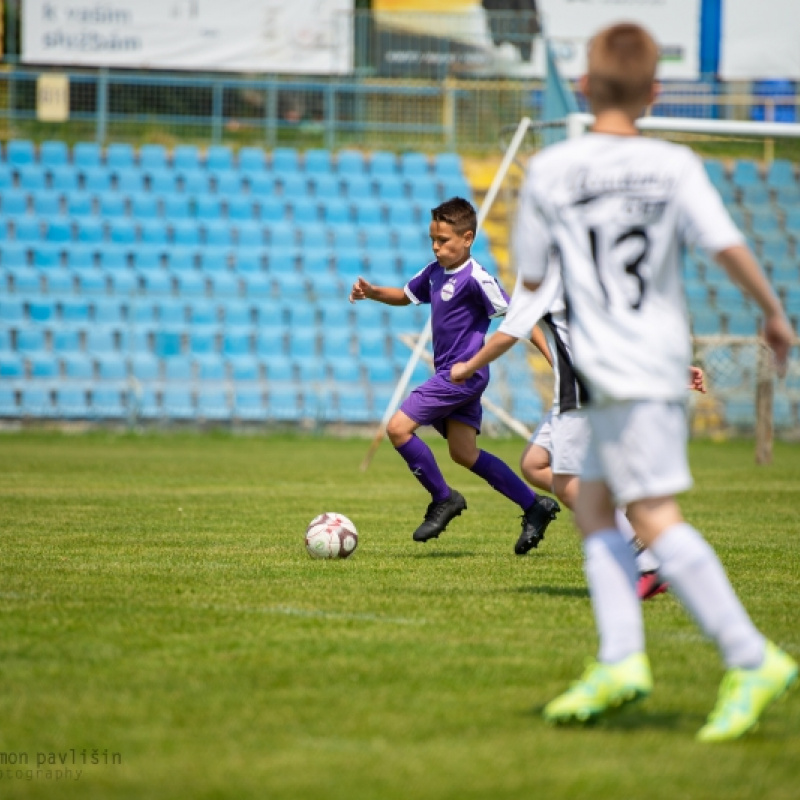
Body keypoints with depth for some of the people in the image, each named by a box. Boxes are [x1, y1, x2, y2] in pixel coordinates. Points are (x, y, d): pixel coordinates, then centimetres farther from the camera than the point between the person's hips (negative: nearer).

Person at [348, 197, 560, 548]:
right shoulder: (436, 271, 9)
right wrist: (372, 292, 8)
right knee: (464, 453, 10)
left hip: (463, 374, -9)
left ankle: (443, 499, 2)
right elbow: (406, 295, 27)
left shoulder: (475, 278, -17)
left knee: (398, 428, -12)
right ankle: (535, 507, 15)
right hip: (450, 374, 9)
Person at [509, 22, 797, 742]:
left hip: (613, 365, -5)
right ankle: (620, 660, 4)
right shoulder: (676, 166, 2)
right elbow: (728, 246, -10)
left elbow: (531, 280, 4)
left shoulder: (549, 172, -4)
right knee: (593, 507, 14)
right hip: (663, 354, 5)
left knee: (655, 519, -9)